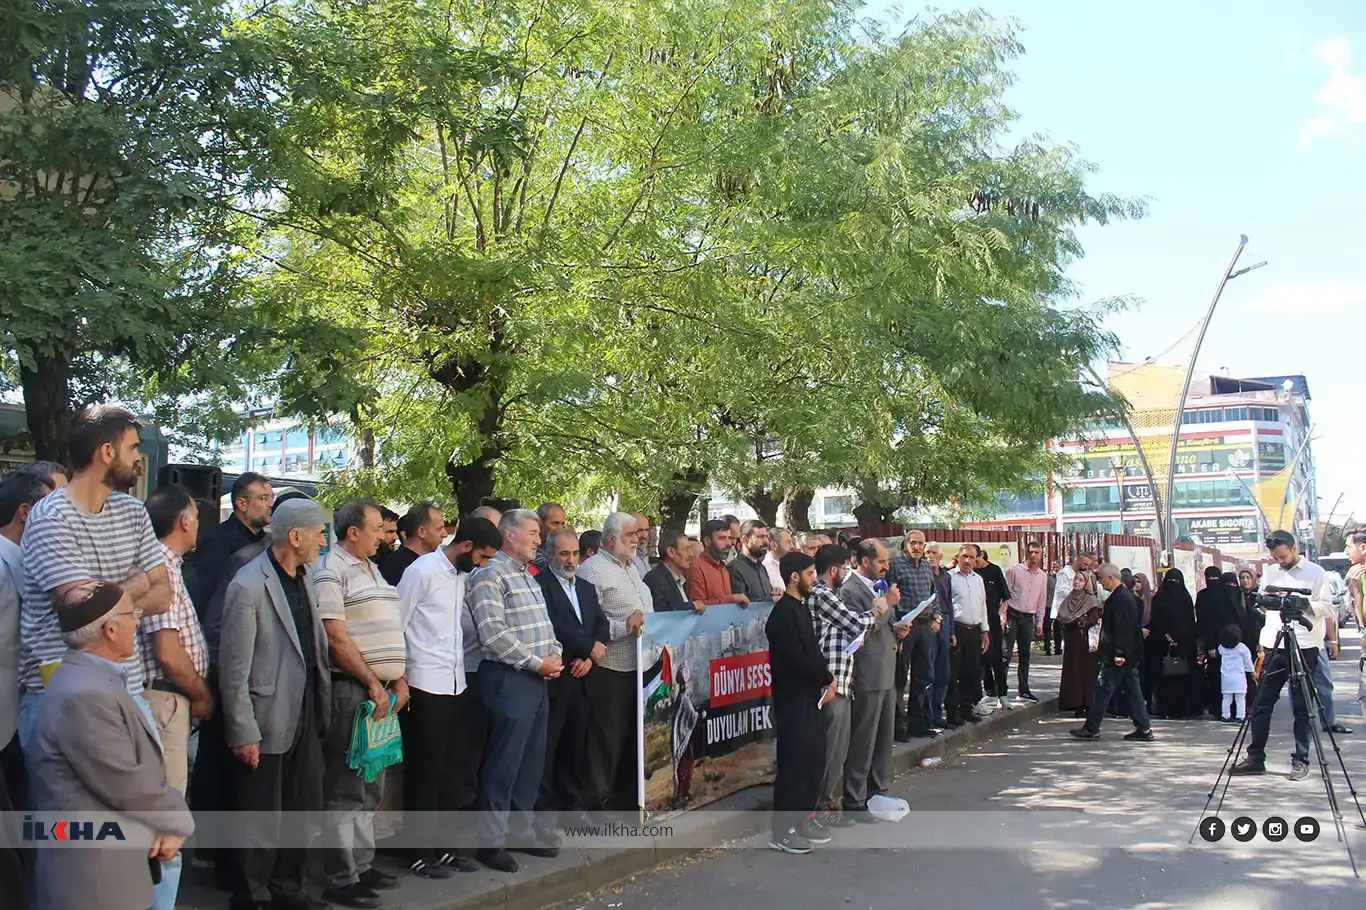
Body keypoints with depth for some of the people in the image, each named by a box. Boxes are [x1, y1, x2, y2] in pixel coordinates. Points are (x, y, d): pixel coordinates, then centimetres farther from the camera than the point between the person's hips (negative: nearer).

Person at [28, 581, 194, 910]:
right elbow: (127, 786, -23)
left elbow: (139, 768, 11)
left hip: (117, 862, 9)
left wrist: (168, 824, -2)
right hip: (95, 876, -9)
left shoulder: (93, 679, 8)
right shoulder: (84, 695, -26)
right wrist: (179, 821, -6)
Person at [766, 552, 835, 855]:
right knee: (793, 764, -4)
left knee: (813, 761, 14)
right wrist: (827, 679, -7)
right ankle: (782, 831, 4)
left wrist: (825, 680, -1)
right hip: (793, 698, -9)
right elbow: (796, 660, -20)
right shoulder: (783, 614, -16)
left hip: (811, 696, 9)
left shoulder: (800, 609, 14)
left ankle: (803, 820, 26)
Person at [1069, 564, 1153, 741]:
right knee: (1132, 690, 12)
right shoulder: (1126, 594, 14)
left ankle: (1091, 729, 2)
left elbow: (1122, 628, -23)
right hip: (1130, 654, 10)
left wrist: (1118, 653, -24)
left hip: (1117, 655, -10)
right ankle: (1144, 730, 14)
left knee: (1103, 689, -4)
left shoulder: (1119, 598, -18)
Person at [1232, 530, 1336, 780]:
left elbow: (1327, 608, -3)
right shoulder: (1270, 572, 13)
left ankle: (1301, 761, 10)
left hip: (1304, 647, -4)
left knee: (1301, 707, 2)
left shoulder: (1315, 572, 0)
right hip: (1274, 646, 4)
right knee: (1261, 704, 4)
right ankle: (1255, 758, 10)